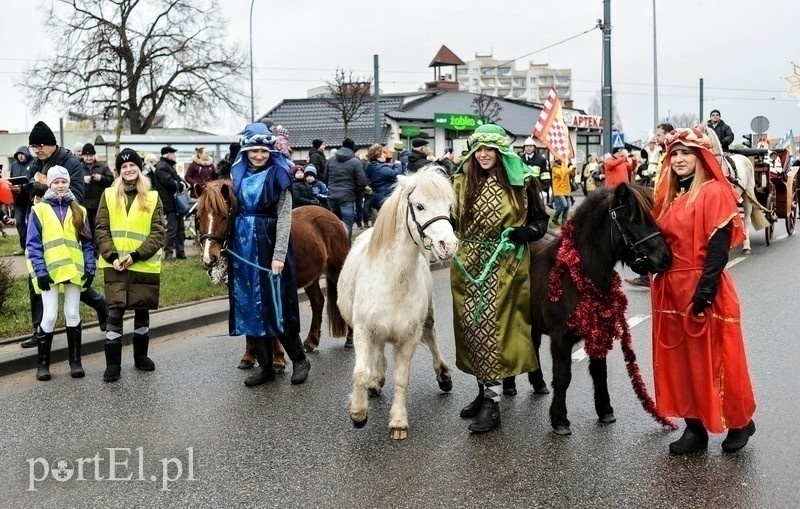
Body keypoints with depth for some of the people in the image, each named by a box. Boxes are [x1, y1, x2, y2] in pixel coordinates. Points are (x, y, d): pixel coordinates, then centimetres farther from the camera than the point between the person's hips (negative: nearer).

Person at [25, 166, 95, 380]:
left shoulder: (78, 211, 11)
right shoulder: (39, 210, 2)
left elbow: (87, 242, 11)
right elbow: (32, 244, -3)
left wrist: (90, 268, 1)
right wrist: (40, 271, -11)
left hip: (74, 269, 3)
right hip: (50, 270, -3)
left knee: (73, 314, 6)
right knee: (49, 316, -4)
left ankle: (75, 361, 14)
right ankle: (42, 363, 8)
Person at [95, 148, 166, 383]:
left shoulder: (152, 198, 2)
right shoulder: (109, 195, 4)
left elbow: (158, 233, -3)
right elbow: (101, 230, 0)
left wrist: (136, 255, -14)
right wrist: (112, 256, -13)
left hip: (144, 265, 1)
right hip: (115, 265, -1)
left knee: (142, 310, 11)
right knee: (115, 312, -5)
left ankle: (140, 356, 27)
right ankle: (112, 364, 1)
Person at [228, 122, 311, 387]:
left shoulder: (278, 175, -6)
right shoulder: (238, 175, 9)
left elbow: (284, 217, -12)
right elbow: (232, 211, 13)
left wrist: (279, 255, -19)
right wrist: (225, 246, 6)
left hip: (268, 244, -6)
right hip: (242, 246, 6)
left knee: (276, 305, -2)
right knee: (250, 305, 8)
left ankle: (299, 359, 15)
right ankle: (265, 366, 17)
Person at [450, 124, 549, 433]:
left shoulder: (521, 182, -2)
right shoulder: (462, 181, 5)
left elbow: (540, 221, 3)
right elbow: (451, 218, 11)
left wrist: (522, 233, -17)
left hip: (505, 266, -4)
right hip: (467, 266, 4)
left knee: (493, 328, -5)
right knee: (471, 328, 9)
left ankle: (492, 402, 1)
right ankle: (484, 390, 25)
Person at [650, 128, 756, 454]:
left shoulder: (714, 192, -10)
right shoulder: (668, 195, 13)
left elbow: (719, 249, -16)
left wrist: (704, 292, -22)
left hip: (704, 291, -7)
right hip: (671, 290, 7)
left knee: (713, 361, 2)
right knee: (680, 362, 10)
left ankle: (740, 423, 21)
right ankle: (695, 428, 20)